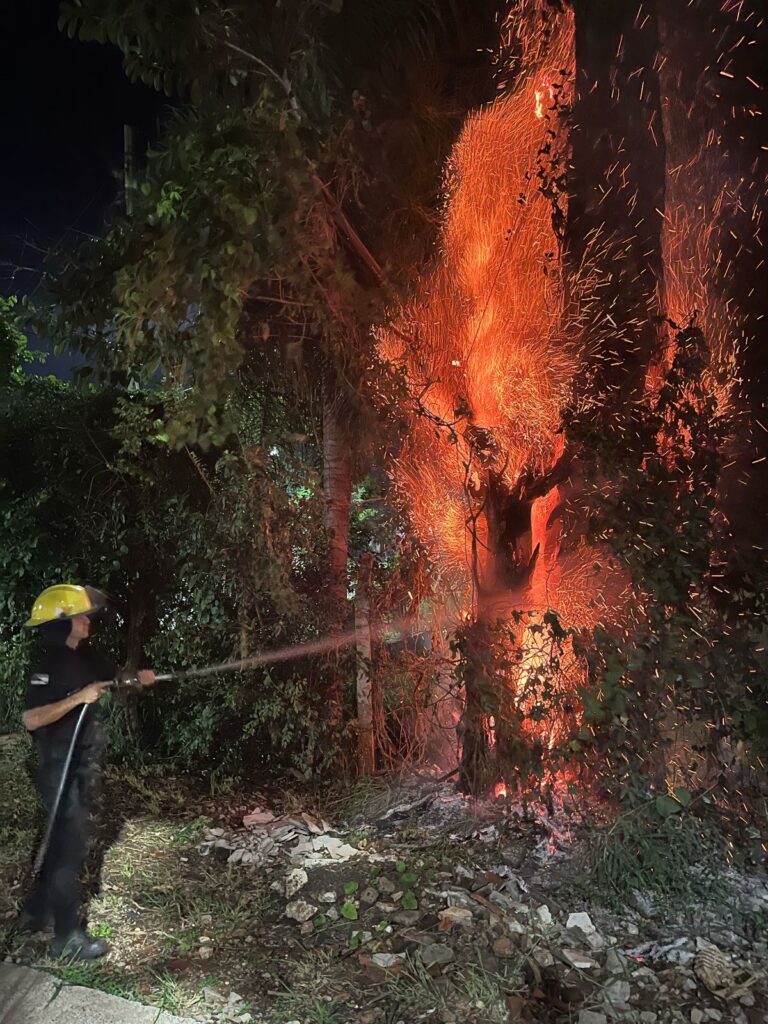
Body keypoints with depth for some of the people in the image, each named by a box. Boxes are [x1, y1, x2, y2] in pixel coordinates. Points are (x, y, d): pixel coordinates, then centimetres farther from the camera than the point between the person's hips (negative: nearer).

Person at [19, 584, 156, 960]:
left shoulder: (84, 657, 4)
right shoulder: (48, 665, -21)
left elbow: (115, 675, 18)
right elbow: (31, 719, -31)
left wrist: (141, 677, 3)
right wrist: (79, 697, -31)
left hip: (82, 766, 9)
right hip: (61, 769, -9)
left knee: (63, 841, 20)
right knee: (70, 847, -1)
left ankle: (37, 912, 37)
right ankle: (67, 936, 12)